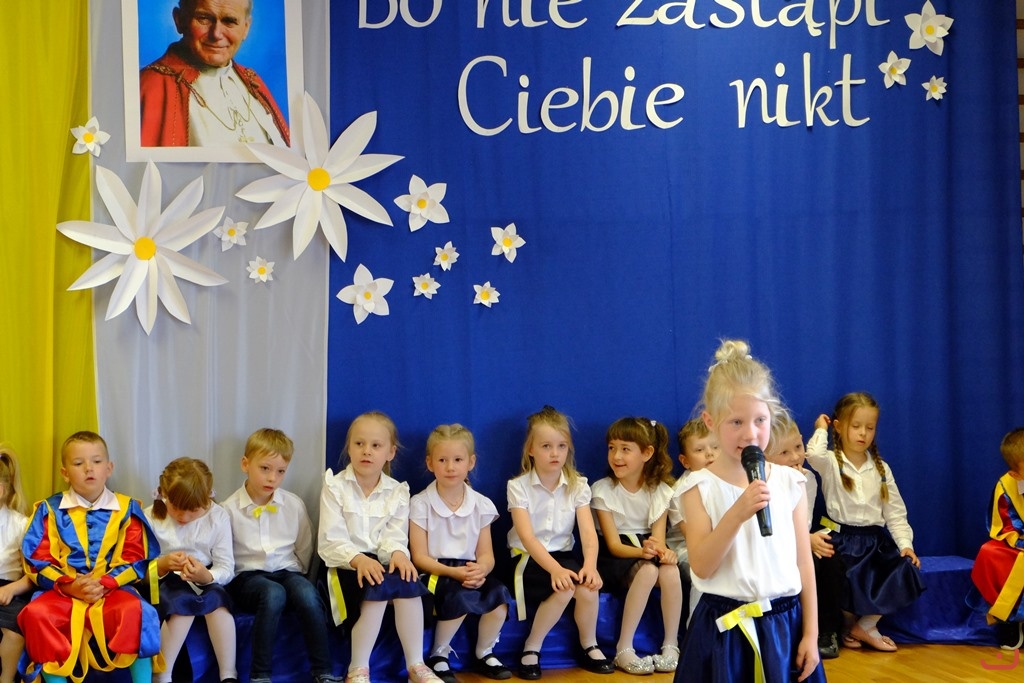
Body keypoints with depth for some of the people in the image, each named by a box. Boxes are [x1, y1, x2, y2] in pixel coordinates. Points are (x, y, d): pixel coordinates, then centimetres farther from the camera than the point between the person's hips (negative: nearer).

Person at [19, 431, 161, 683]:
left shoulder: (126, 509, 8)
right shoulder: (50, 510, 9)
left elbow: (136, 559, 2)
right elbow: (37, 560, 2)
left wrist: (104, 583, -14)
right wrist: (69, 585, -14)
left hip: (113, 590, -1)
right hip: (63, 593, 1)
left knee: (135, 611, -33)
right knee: (36, 613, -30)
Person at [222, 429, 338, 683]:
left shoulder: (294, 505, 6)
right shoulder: (230, 509, -2)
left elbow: (304, 550, 16)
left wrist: (295, 574, 8)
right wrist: (233, 582, -9)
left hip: (286, 571, 3)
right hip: (247, 575, -2)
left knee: (307, 594, -33)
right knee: (273, 594, -37)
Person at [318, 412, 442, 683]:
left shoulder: (397, 491, 8)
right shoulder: (335, 487, -1)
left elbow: (395, 535, -5)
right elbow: (331, 539, -11)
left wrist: (398, 553, -29)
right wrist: (358, 559, -29)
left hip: (381, 564, 3)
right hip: (345, 566, -3)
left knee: (407, 582, -30)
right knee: (378, 586, -34)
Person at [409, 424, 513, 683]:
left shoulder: (481, 505, 4)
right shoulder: (420, 504, -5)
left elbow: (486, 555, 2)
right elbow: (420, 557, -8)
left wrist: (480, 570, -23)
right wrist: (453, 572, -23)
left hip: (469, 571, 3)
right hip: (434, 573, -3)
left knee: (499, 594, -28)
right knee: (461, 596, -35)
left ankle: (484, 654, -1)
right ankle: (438, 657, -9)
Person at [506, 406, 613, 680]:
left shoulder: (577, 485, 0)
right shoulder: (518, 486, -10)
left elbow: (588, 531, -11)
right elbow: (527, 537, -20)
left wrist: (590, 564, -32)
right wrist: (556, 569, -35)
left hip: (563, 555, 3)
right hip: (528, 559, -3)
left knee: (588, 587, -28)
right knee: (565, 588, -31)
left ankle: (589, 646, 0)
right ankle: (531, 648, -10)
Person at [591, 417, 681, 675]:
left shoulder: (660, 490, -2)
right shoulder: (602, 489, -10)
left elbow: (658, 538, -10)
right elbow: (614, 545, -14)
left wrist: (662, 551, -35)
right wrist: (643, 551, -34)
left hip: (646, 552, 3)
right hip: (614, 558, -3)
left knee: (670, 571, -31)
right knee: (648, 570, -34)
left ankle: (671, 645, -18)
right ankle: (624, 650, -28)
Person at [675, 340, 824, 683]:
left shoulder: (790, 482, 1)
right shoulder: (701, 486, -6)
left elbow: (803, 562, 4)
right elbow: (701, 567, -13)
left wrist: (810, 633, 2)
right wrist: (737, 513, -24)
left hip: (784, 626, 2)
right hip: (725, 629, -2)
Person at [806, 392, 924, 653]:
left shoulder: (881, 469, 11)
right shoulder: (831, 463, -1)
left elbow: (895, 512, 10)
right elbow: (814, 455, -27)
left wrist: (905, 544, -5)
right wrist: (821, 430, -7)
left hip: (876, 540, 4)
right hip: (843, 540, -4)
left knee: (906, 571, -21)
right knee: (852, 580, -29)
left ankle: (863, 626, -5)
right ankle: (857, 626, 6)